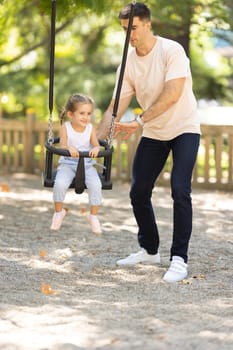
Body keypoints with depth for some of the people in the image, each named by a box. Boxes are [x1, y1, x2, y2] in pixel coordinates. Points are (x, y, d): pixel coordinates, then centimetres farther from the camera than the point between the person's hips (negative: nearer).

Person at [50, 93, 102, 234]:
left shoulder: (90, 128, 1)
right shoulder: (65, 127, -4)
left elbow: (96, 145, -6)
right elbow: (62, 146, -14)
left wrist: (96, 149, -31)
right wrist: (69, 148, -38)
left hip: (87, 165, 1)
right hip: (68, 163, -1)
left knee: (96, 185, -25)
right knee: (60, 183, -28)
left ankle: (94, 216, -3)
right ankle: (59, 212, -1)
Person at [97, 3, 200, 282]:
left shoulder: (171, 51, -19)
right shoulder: (128, 63, -3)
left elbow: (172, 94, -29)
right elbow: (117, 105, -2)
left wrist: (140, 121, -34)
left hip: (183, 130, -6)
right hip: (153, 134, 6)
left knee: (180, 190, -19)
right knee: (138, 192, 4)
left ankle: (179, 259, -14)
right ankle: (149, 250, 22)